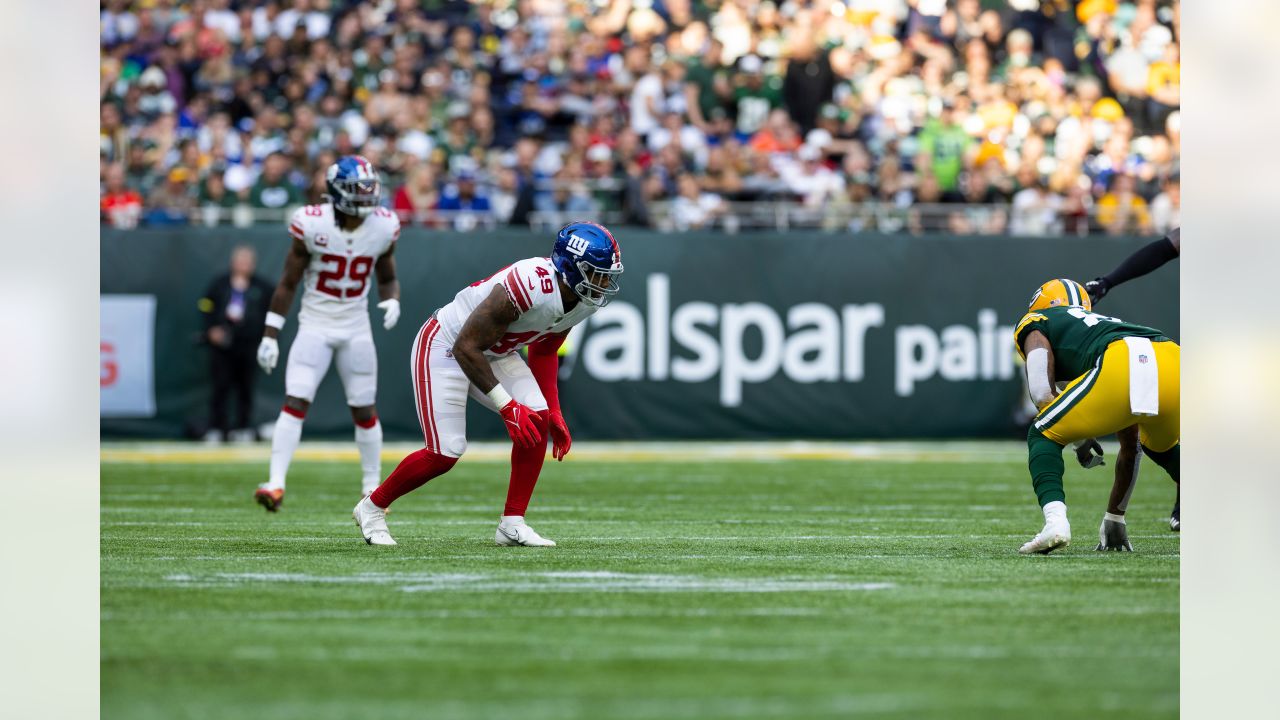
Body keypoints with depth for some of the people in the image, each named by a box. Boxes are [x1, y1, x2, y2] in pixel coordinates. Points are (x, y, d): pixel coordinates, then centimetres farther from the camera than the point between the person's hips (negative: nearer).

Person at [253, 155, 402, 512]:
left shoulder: (382, 228, -6)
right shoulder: (312, 225, -15)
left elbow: (388, 279, 10)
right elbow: (288, 284, -7)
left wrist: (392, 301, -13)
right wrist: (270, 335, -7)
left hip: (356, 329, 3)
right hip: (315, 325, -3)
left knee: (364, 410, 8)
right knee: (295, 402, -14)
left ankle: (372, 486, 23)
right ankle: (276, 482, -17)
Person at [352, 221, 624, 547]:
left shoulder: (584, 300, -9)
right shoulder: (531, 285, -36)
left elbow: (543, 353, 10)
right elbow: (466, 348, -30)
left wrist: (554, 412, 5)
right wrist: (508, 407, -30)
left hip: (492, 353, 8)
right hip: (446, 347, -8)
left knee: (538, 420, -11)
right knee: (445, 454, -11)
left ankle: (512, 523, -1)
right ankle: (371, 507, 12)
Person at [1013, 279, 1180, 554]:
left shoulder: (1034, 323, 27)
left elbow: (1042, 394, 9)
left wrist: (1080, 436, 25)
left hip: (1124, 368, -6)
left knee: (1043, 436, 15)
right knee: (1162, 448, 37)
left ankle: (1055, 521, -9)